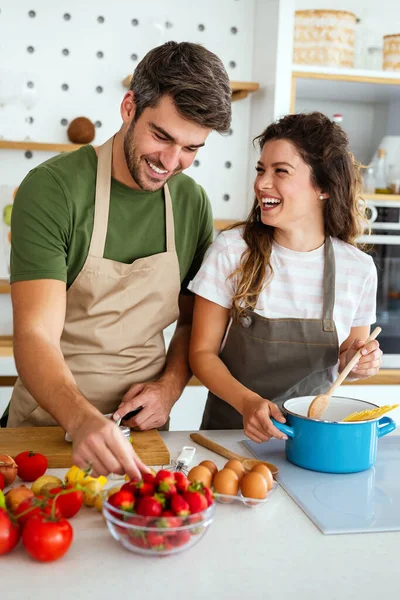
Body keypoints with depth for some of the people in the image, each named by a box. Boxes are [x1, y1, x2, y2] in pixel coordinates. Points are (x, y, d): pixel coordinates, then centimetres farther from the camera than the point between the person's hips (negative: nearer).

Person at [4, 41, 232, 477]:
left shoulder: (193, 202, 0)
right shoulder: (52, 188, -14)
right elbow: (35, 335, -21)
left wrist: (171, 384, -6)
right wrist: (83, 420, -37)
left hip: (143, 424, 3)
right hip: (52, 421, -2)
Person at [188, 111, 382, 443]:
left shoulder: (359, 268, -4)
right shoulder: (231, 250, -8)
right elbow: (203, 352, -5)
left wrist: (360, 362, -9)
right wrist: (247, 401, -20)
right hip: (231, 428, -3)